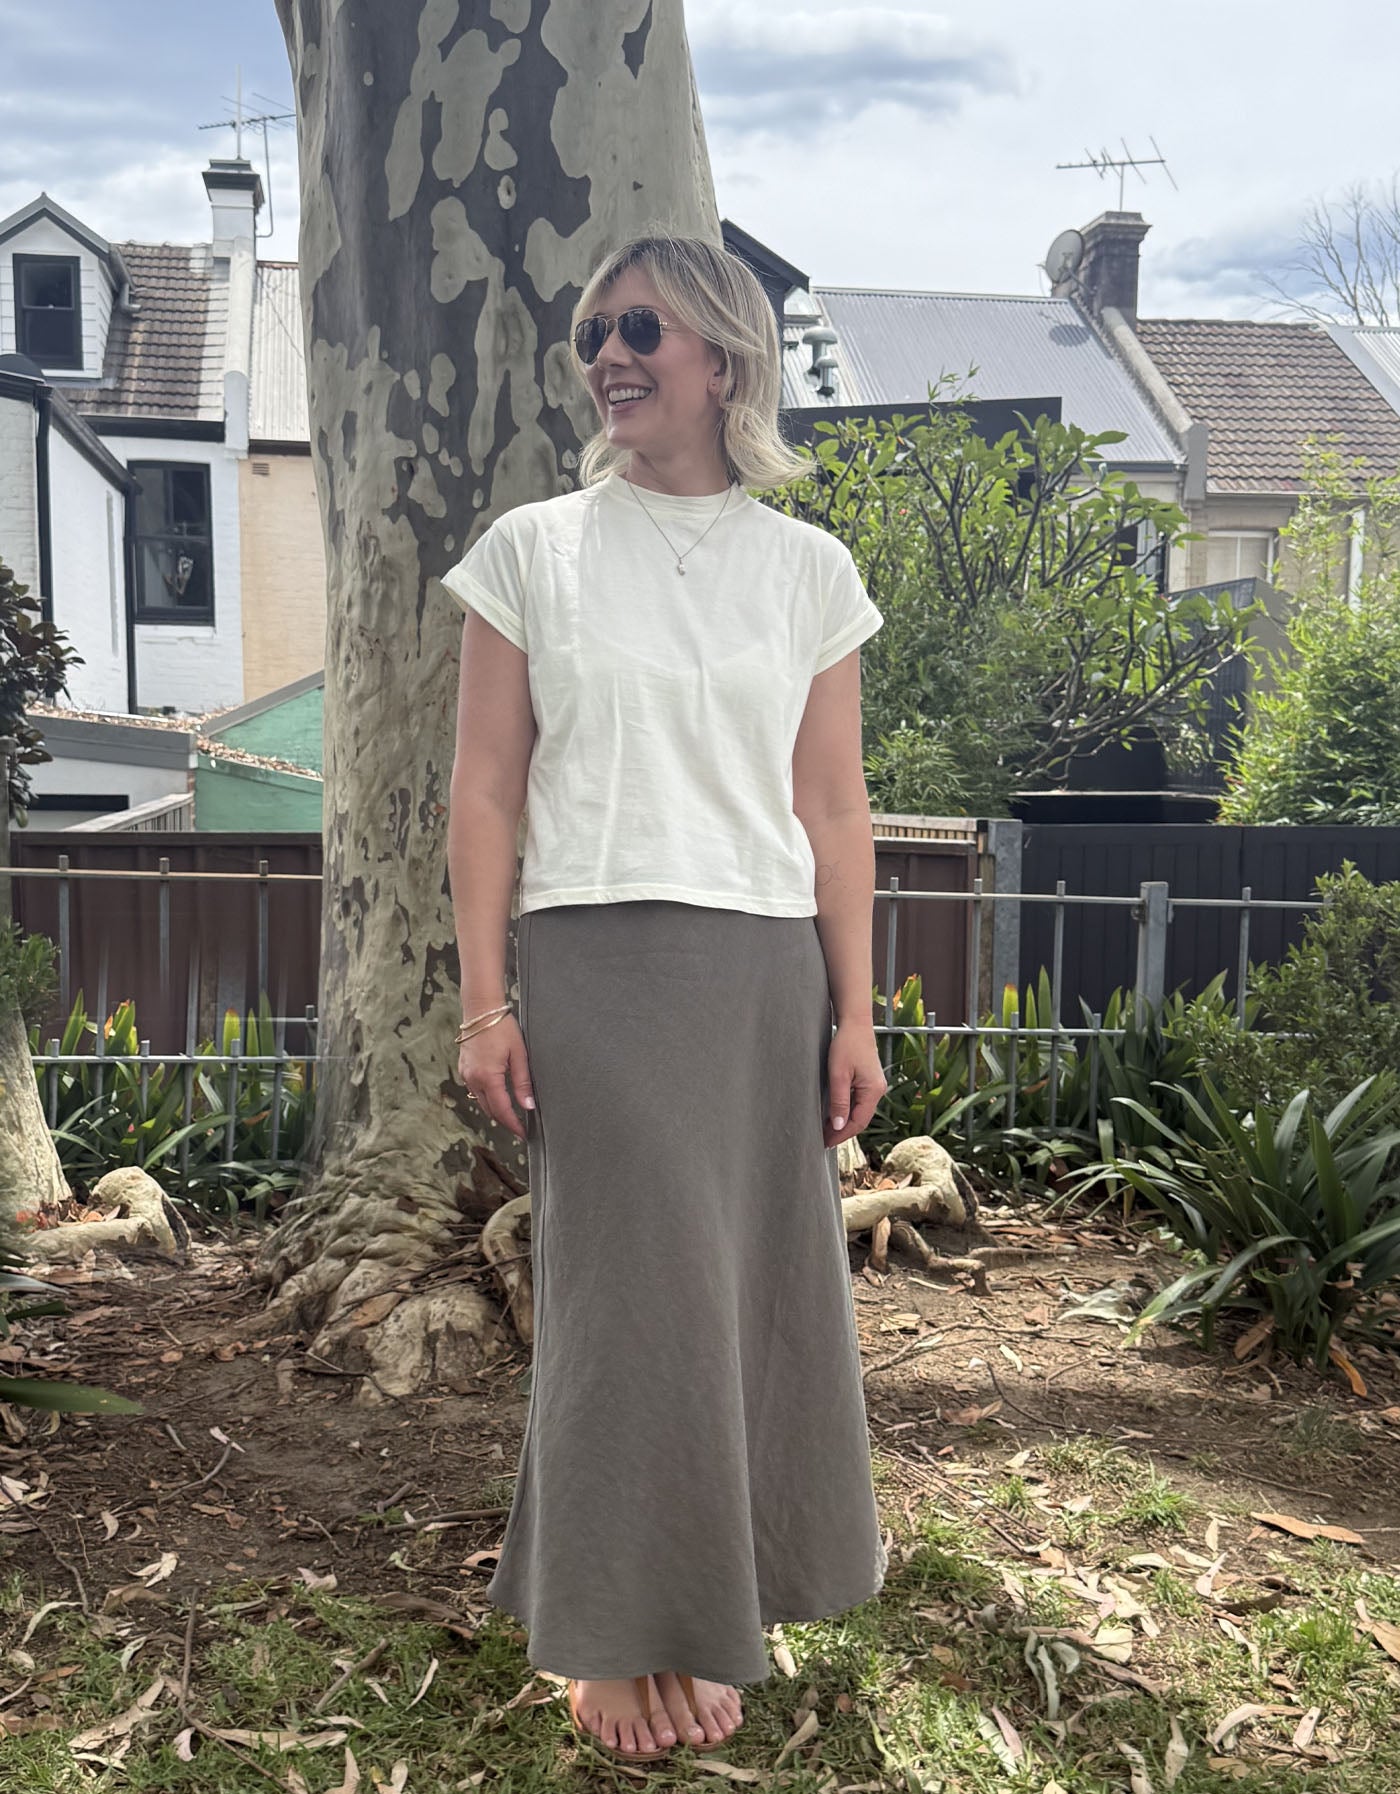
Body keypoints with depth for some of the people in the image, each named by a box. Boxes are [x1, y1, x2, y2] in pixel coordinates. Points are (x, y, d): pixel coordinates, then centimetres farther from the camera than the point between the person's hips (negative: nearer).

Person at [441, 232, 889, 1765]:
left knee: (756, 1281, 6)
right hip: (596, 959, -2)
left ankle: (712, 1604, 27)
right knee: (630, 1292, 0)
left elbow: (832, 807, 7)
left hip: (768, 965, 2)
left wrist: (853, 1013, 3)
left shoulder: (808, 569, 9)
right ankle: (622, 1637, 18)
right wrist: (484, 1001, -5)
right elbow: (487, 788, 2)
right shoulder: (532, 550, 5)